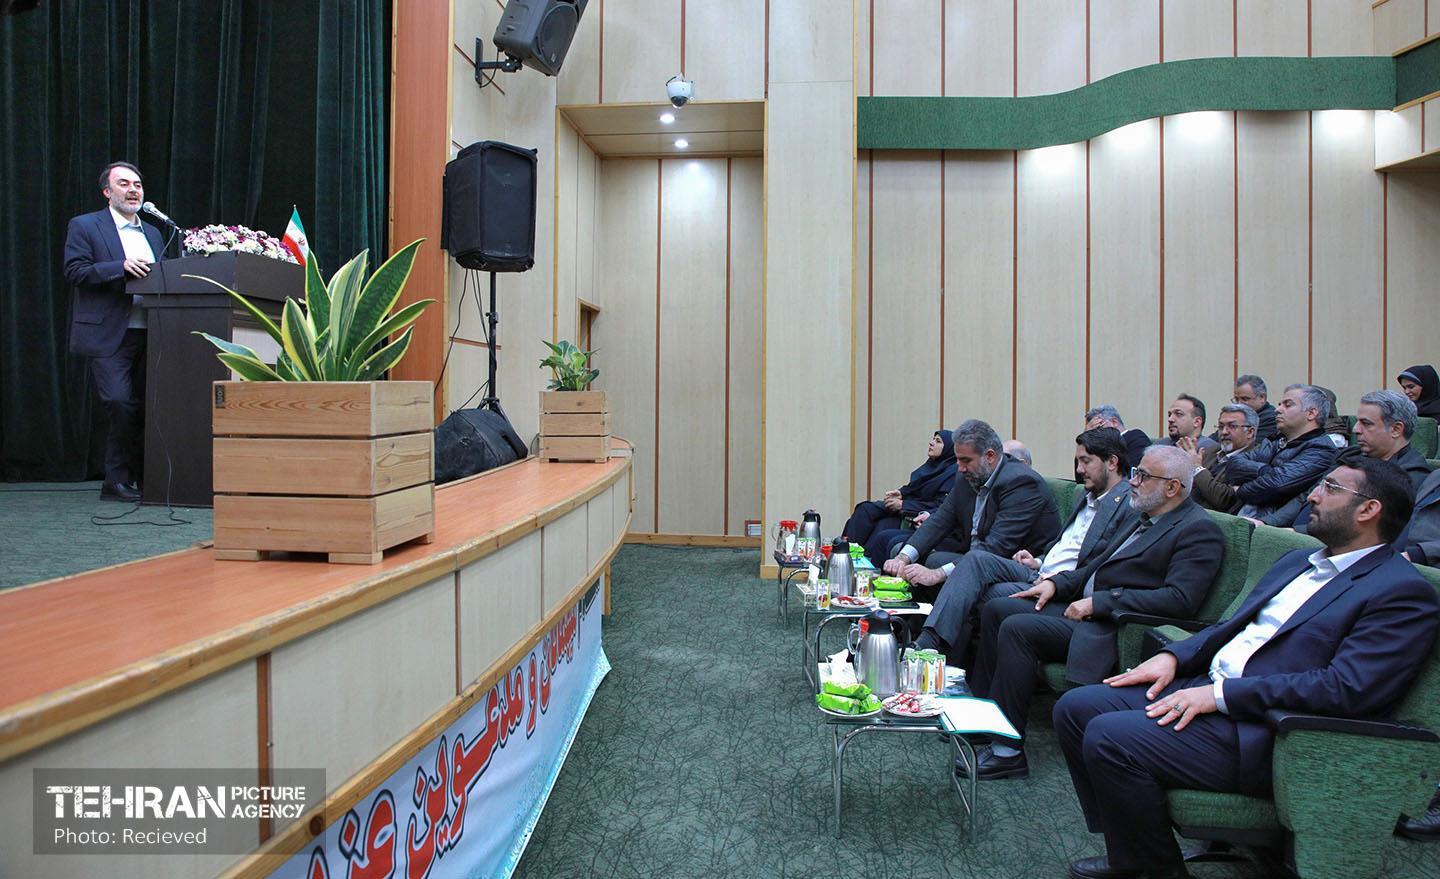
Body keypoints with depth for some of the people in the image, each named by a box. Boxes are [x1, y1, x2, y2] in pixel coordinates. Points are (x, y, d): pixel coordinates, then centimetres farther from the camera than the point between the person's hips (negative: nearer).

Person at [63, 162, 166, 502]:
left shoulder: (152, 234, 21)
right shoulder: (84, 227, 3)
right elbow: (74, 271, -8)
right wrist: (121, 267, -19)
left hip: (147, 334, 5)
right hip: (108, 335, -5)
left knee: (145, 407, 4)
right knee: (121, 404, -13)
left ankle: (142, 478, 13)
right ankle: (118, 481, -1)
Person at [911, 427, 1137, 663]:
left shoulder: (1131, 504, -5)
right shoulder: (1085, 498, 23)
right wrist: (1039, 562, 10)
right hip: (1039, 574, 8)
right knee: (976, 558, -19)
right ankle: (925, 644, -28)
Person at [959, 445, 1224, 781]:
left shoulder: (1199, 530, -11)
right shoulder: (1147, 517, 17)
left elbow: (1179, 599, -21)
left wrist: (1099, 601, -20)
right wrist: (1056, 583, 8)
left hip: (1115, 625, -10)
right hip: (1086, 606, 10)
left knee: (1016, 628, -25)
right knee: (995, 609, 3)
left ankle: (1007, 751, -16)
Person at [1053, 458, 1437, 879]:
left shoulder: (1404, 592, -9)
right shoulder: (1298, 561, 20)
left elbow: (1346, 689, -20)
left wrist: (1221, 694, -22)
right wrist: (1172, 656, 3)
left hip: (1261, 730, -9)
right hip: (1205, 688, 9)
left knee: (1109, 738, -25)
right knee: (1075, 707, -2)